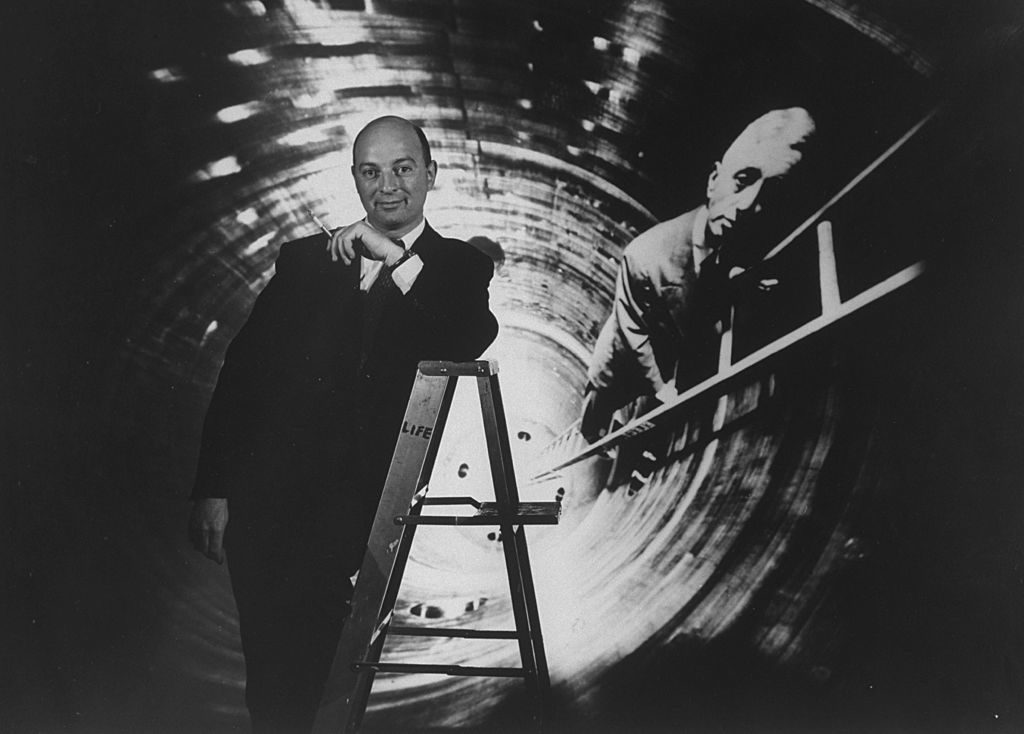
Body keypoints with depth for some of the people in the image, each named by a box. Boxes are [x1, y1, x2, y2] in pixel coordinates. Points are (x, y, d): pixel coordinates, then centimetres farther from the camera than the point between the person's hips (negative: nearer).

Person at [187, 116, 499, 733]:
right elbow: (241, 373, 10)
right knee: (265, 655, 5)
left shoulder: (460, 268, 9)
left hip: (359, 495, -2)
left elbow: (468, 347, -12)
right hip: (268, 491, 3)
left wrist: (397, 261, -13)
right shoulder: (306, 258, 14)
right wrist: (214, 489, 2)